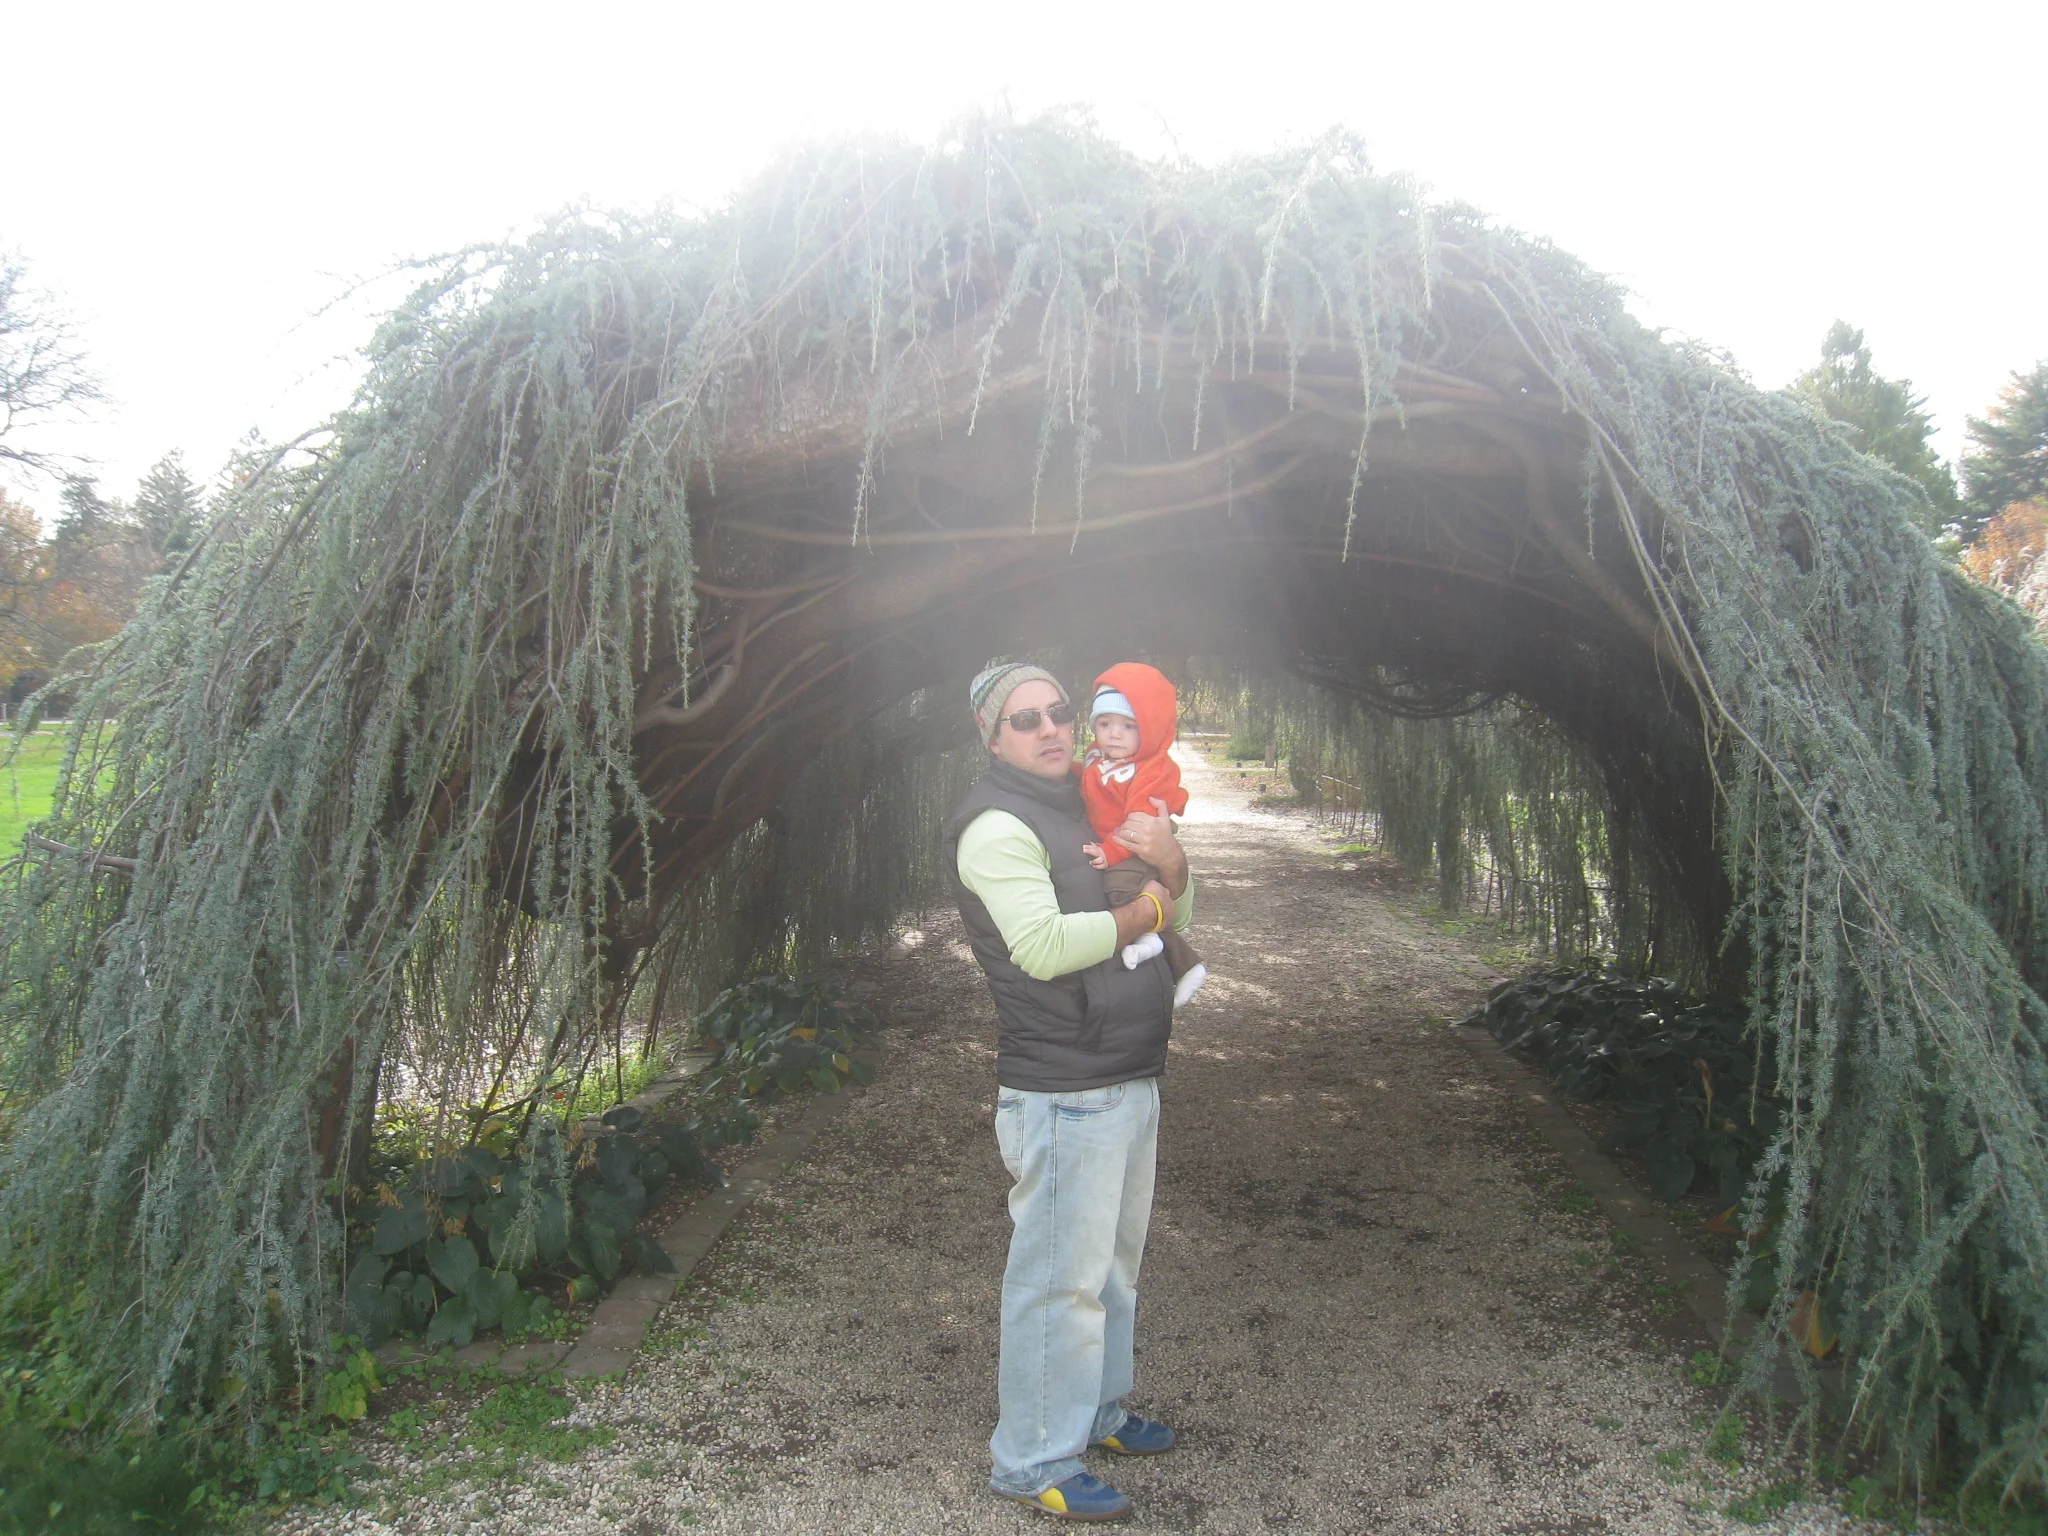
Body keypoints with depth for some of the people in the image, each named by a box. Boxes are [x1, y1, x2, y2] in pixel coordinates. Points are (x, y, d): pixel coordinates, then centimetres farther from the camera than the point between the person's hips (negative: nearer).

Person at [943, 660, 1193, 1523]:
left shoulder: (1086, 810, 14)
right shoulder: (998, 825, -14)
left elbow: (1177, 915, 16)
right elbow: (1045, 946, -28)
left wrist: (1169, 860, -7)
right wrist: (1140, 912, -14)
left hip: (1129, 1079, 10)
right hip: (1064, 1094, -9)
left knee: (1113, 1264, 21)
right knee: (1060, 1276, -2)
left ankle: (1096, 1410, 38)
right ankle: (1033, 1460, 12)